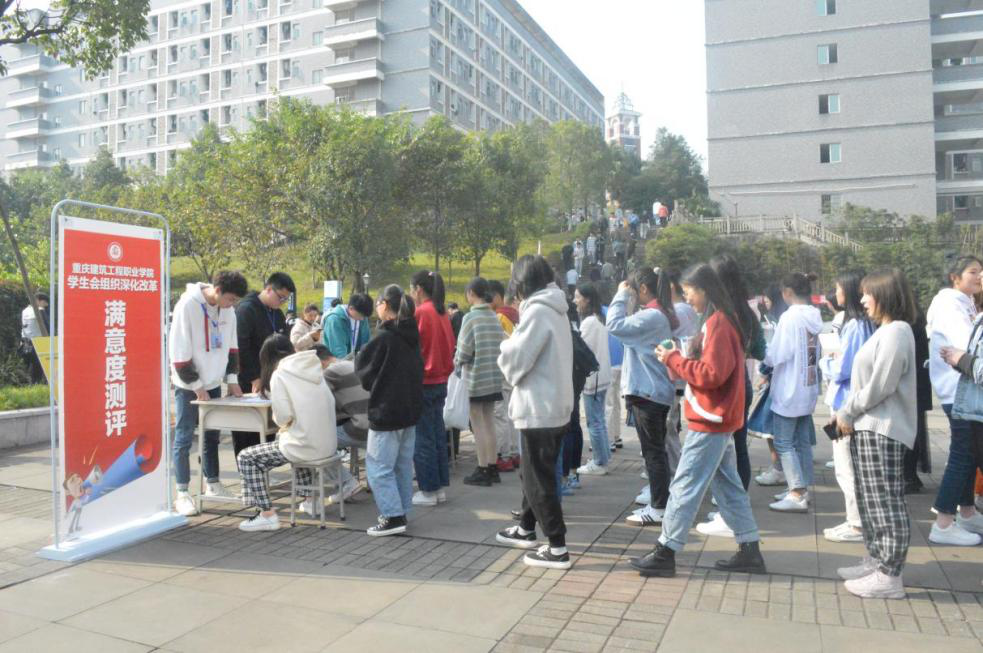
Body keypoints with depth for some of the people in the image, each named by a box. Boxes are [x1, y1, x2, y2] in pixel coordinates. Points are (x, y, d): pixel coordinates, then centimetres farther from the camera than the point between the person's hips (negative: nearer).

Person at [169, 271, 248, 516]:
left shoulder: (227, 308, 1)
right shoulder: (188, 305, -19)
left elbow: (232, 345, 11)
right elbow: (178, 351, -18)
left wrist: (232, 379, 4)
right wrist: (196, 385, -16)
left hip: (213, 383, 7)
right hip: (188, 386, -6)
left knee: (212, 436, 14)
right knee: (183, 439, -1)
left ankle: (212, 484, 26)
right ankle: (182, 494, 7)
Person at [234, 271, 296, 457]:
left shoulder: (277, 314, 14)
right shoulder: (246, 309, -10)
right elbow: (241, 347, -16)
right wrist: (254, 378, -18)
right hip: (248, 384, -7)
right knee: (246, 435, -2)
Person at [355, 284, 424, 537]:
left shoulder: (383, 338, -16)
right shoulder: (412, 336, 7)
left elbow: (365, 375, -7)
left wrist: (359, 355, 10)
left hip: (386, 412, -8)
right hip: (411, 409, 8)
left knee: (378, 466, -1)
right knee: (403, 464, 14)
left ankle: (392, 517, -3)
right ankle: (401, 512, 20)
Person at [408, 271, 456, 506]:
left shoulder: (419, 313, -14)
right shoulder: (442, 313, 8)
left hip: (423, 383, -8)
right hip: (441, 381, 8)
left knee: (422, 439, 1)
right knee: (438, 436, 13)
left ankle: (429, 491, 7)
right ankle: (440, 487, 20)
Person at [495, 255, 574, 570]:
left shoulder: (537, 311, -18)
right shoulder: (555, 310, 11)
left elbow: (516, 360, -18)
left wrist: (507, 347, 2)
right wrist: (515, 345, 7)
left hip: (539, 409, -10)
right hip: (555, 405, 10)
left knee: (539, 480, 0)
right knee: (533, 472, 22)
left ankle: (557, 548, 6)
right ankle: (526, 529, 37)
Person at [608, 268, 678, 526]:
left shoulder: (651, 316, -19)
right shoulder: (660, 315, 14)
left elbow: (615, 325, -22)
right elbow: (629, 330, 14)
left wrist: (621, 295, -12)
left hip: (647, 393, -10)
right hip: (654, 392, 10)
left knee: (653, 451, -5)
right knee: (656, 450, 15)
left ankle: (658, 508, 2)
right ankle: (659, 501, 23)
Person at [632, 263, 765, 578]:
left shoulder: (717, 323, -18)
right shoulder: (723, 320, 13)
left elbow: (711, 374, -23)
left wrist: (674, 360, -13)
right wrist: (680, 362, 4)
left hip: (709, 421, -10)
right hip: (719, 419, 10)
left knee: (685, 486, -4)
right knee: (728, 484, 14)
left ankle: (665, 552, 4)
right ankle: (749, 551, 21)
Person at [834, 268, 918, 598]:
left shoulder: (896, 332, -15)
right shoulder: (885, 331, 16)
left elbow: (880, 386, -20)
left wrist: (846, 413, -9)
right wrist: (848, 414, 7)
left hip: (882, 430, -10)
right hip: (868, 427, 10)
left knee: (886, 503, -5)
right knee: (871, 501, 16)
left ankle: (890, 576, 1)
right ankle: (876, 560, 27)